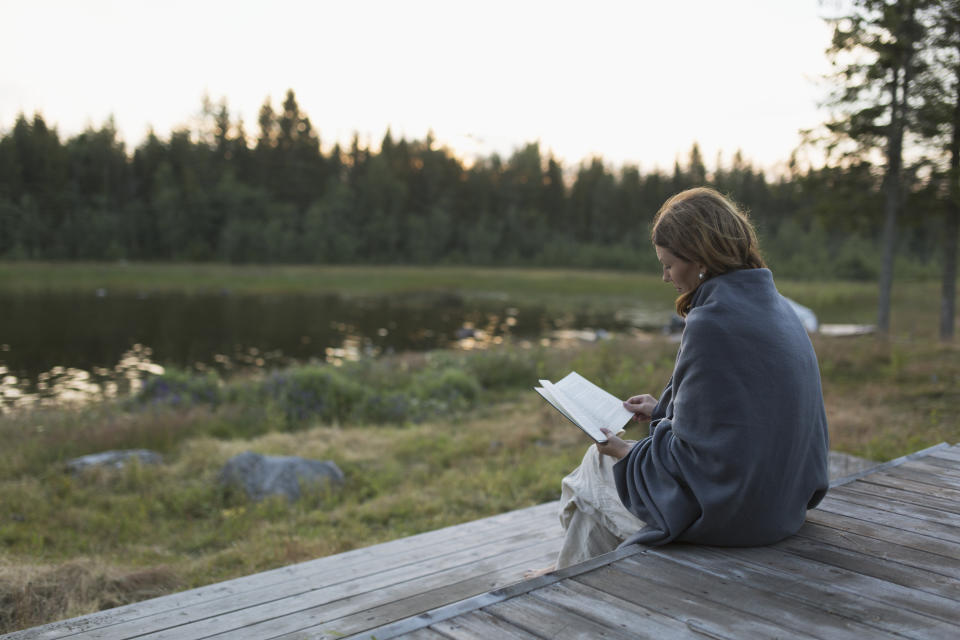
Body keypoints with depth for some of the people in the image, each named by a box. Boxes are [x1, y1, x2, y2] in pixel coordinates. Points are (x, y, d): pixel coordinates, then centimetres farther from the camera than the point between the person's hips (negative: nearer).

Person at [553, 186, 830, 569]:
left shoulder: (711, 322, -25)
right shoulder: (776, 307, 4)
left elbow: (690, 454, -21)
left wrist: (624, 451, -5)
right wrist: (663, 410, 16)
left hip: (726, 516, -9)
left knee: (589, 477, 13)